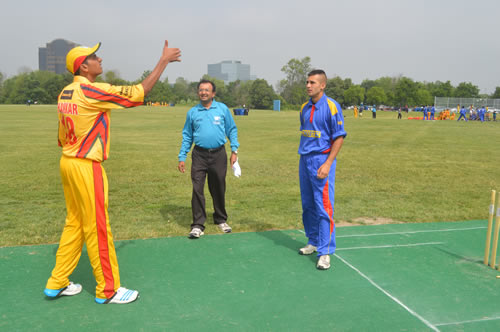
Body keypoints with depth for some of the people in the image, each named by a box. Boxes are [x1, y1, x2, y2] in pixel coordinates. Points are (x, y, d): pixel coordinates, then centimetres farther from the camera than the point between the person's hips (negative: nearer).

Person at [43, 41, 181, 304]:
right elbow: (141, 91, -17)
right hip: (86, 166, -9)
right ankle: (108, 290, 12)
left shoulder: (65, 94, 10)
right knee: (97, 228, 0)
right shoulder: (92, 92, -17)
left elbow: (62, 138, 15)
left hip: (67, 163, 9)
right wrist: (164, 60, -9)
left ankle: (57, 284, 27)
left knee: (74, 224, 17)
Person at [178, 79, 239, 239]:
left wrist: (234, 150, 0)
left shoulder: (223, 109, 4)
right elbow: (187, 136, 10)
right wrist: (182, 157, 5)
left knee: (219, 189, 10)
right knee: (197, 189, -6)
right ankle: (198, 225, 1)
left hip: (218, 155, 0)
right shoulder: (192, 112, 6)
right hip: (199, 155, 0)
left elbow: (232, 130, 8)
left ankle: (221, 220, 28)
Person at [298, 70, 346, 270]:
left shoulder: (331, 106, -9)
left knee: (323, 207, -8)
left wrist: (328, 163, -18)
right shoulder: (305, 108, 12)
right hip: (304, 160, 7)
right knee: (307, 205, 13)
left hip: (321, 160, -7)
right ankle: (313, 242, 27)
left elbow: (339, 137, -11)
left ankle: (325, 252, -3)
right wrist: (303, 156, 16)